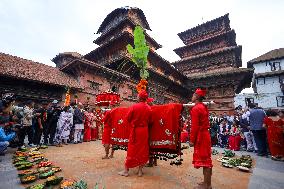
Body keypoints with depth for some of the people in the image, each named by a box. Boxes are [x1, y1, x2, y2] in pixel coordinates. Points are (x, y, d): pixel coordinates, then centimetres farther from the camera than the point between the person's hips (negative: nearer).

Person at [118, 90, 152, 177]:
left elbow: (128, 118, -5)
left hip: (135, 130, -2)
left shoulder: (134, 107, -13)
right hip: (144, 130, 3)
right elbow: (149, 121, 3)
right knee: (143, 150, 13)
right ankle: (140, 170, 23)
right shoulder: (148, 108, -4)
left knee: (132, 149, 7)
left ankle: (126, 170, 19)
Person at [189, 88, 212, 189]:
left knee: (203, 159, 1)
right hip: (205, 134, 9)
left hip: (200, 136, -9)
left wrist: (192, 140, -13)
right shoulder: (204, 107, 10)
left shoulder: (195, 108, -18)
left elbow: (194, 126, -21)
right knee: (206, 159, 16)